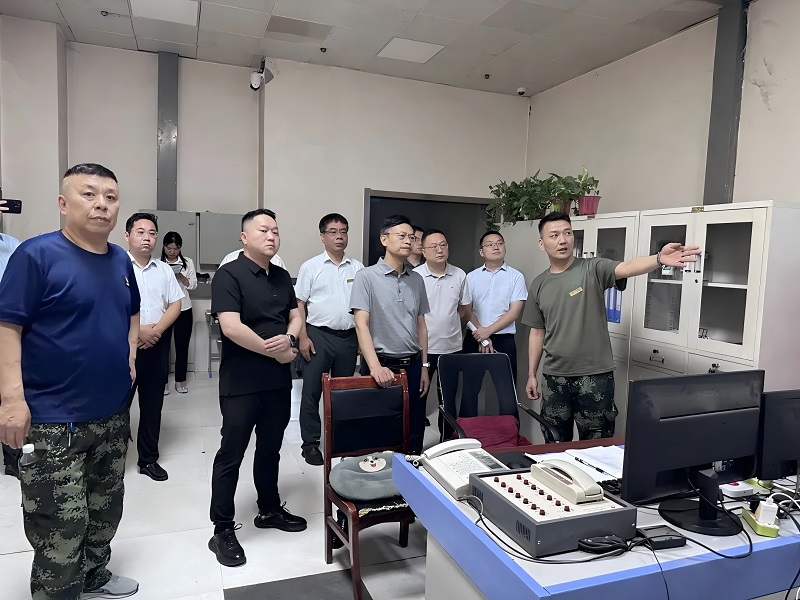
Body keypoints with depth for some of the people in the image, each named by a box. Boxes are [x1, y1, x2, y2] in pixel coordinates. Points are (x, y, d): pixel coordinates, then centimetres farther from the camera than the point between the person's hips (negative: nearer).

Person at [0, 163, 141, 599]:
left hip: (113, 414, 7)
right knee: (60, 525, 2)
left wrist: (129, 356, 8)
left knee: (106, 509, 22)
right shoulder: (37, 254, -14)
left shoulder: (120, 260, 7)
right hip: (53, 420, -7)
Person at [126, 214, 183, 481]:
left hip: (157, 345, 5)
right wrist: (137, 330, -14)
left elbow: (175, 304, 7)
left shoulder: (164, 270, 10)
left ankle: (148, 459, 24)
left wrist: (156, 330, -8)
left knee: (152, 403, 12)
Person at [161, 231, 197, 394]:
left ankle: (180, 381, 18)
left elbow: (193, 285, 0)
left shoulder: (188, 262, 4)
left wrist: (180, 276, -16)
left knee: (182, 346, 6)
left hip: (183, 310, 2)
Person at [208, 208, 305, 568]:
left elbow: (296, 314, 12)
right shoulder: (229, 275, -12)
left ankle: (270, 510, 36)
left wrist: (289, 340, -11)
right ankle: (222, 530, 17)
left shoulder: (282, 276, 10)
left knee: (270, 450, 19)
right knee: (231, 454, 4)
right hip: (241, 384, -6)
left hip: (278, 381, 7)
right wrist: (275, 351, -14)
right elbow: (231, 327, -22)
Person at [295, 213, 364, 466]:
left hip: (349, 337, 3)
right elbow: (299, 304, -1)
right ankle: (310, 443, 13)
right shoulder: (311, 267, -1)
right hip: (319, 335, -2)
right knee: (312, 391, 1)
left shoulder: (357, 267, 6)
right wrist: (303, 337, -9)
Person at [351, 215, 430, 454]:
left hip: (412, 365, 5)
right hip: (381, 364, -4)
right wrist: (375, 366, -22)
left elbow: (421, 325, 13)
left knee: (414, 431, 12)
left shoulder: (417, 280, 9)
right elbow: (361, 325, -13)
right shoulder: (367, 276, -7)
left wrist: (424, 366, 11)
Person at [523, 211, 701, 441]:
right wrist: (531, 374, 12)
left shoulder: (593, 269, -6)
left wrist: (659, 258, -48)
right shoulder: (539, 285, 5)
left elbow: (626, 268, -27)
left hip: (594, 376, -3)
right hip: (555, 377, 3)